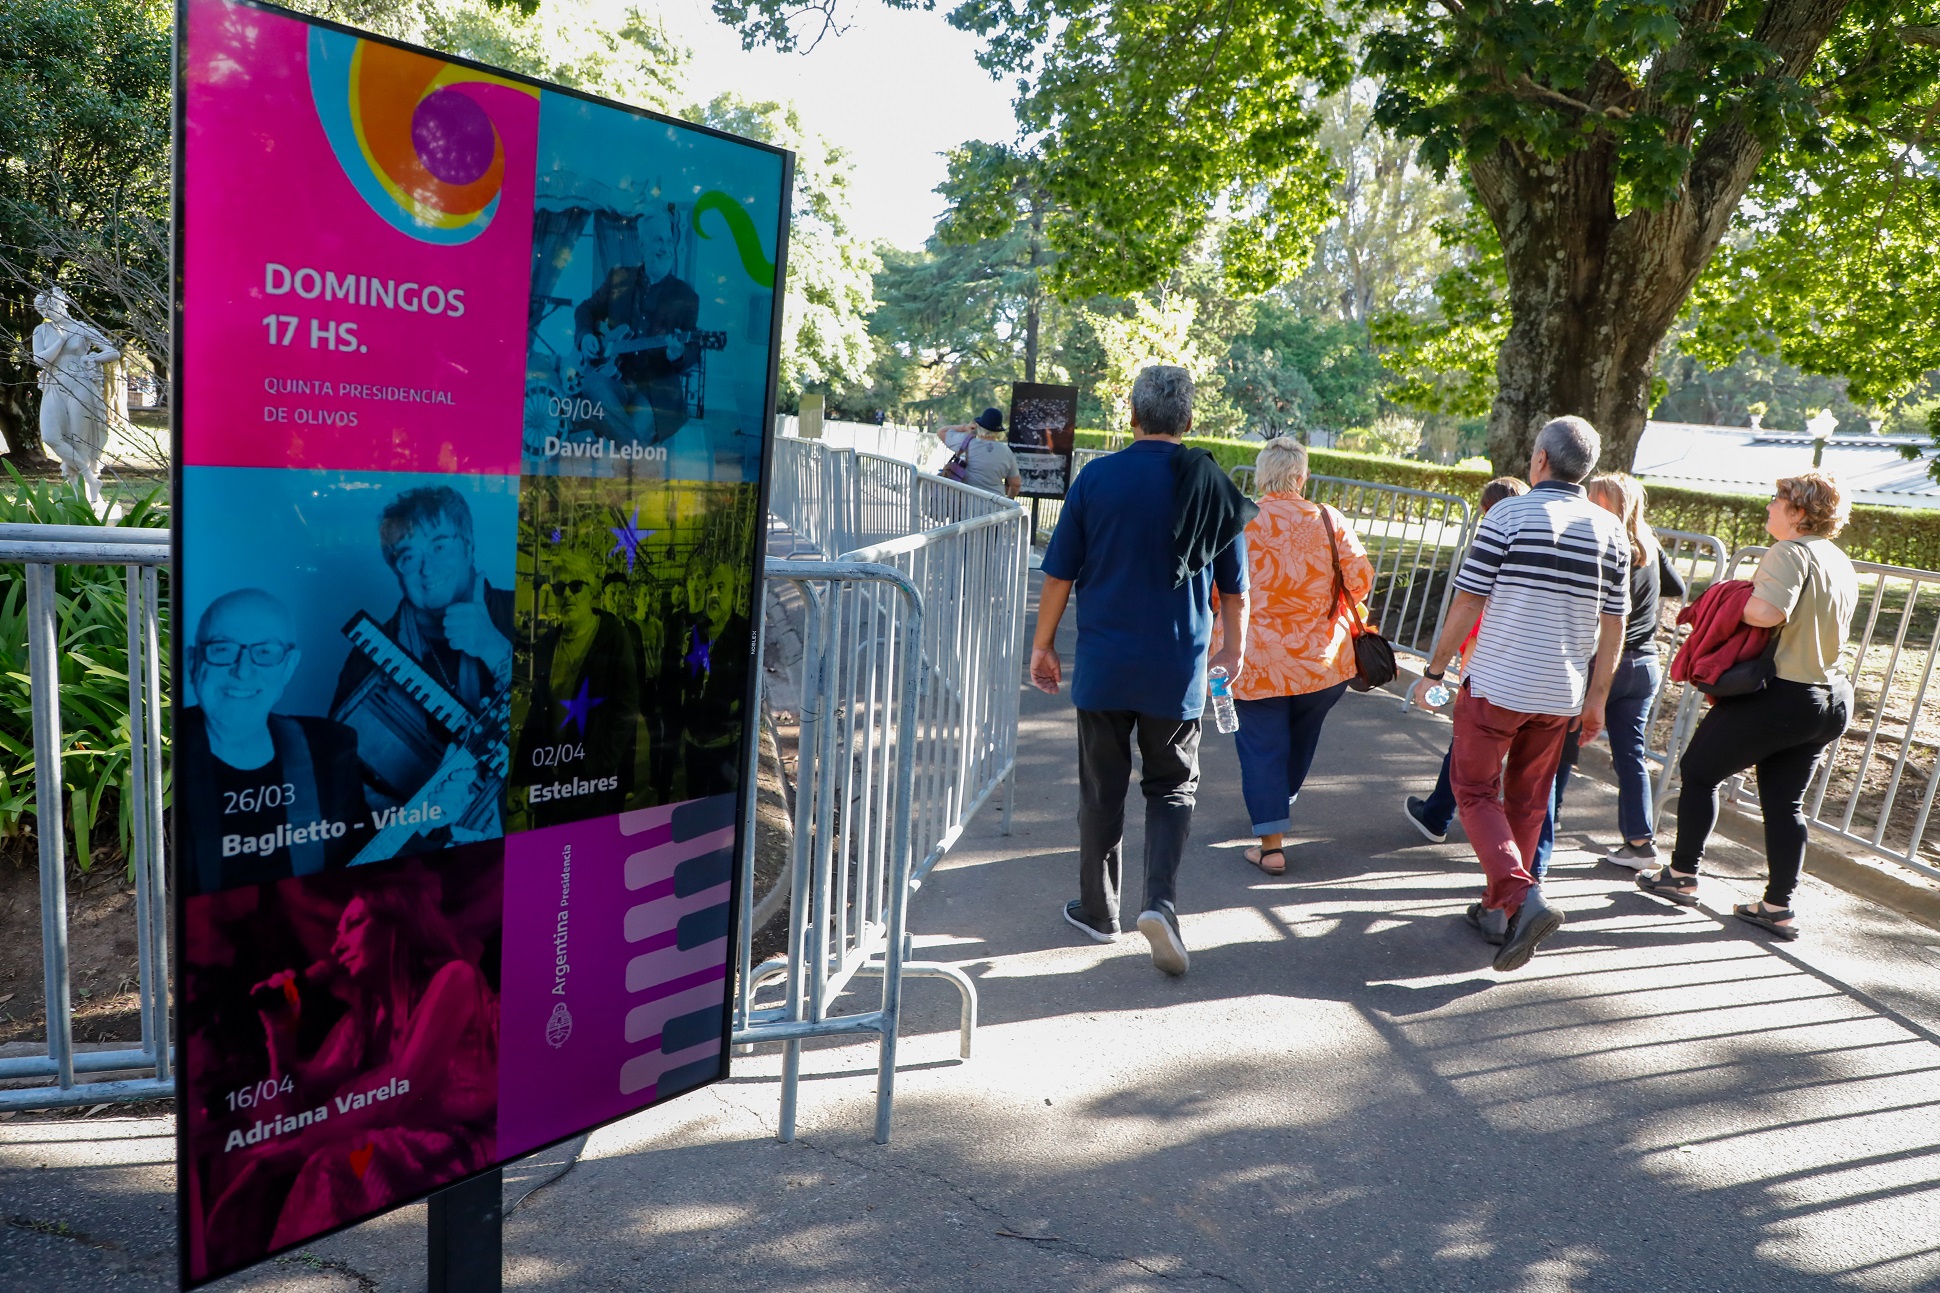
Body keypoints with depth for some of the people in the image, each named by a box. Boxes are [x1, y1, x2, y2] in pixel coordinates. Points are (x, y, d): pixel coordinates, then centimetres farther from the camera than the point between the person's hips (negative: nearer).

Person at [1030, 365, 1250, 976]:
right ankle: (1161, 900, -5)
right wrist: (1233, 650, 22)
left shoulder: (1097, 478, -5)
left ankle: (1098, 911, 23)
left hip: (1103, 665, 0)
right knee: (1172, 787, 14)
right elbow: (1234, 588, 7)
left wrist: (1044, 644, 10)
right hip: (1178, 671, 1)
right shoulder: (1213, 486, -1)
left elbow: (1059, 574, -3)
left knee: (1102, 791, 12)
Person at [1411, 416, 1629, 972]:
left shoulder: (1508, 515, -10)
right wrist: (1596, 699, 13)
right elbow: (1613, 625, 5)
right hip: (1561, 695, 5)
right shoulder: (1609, 530, 4)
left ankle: (1523, 895, -13)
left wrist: (1434, 670, -1)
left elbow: (1468, 603, -10)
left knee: (1476, 791, 6)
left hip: (1496, 684, -5)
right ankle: (1497, 910, 24)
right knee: (1528, 801, 15)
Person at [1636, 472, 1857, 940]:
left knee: (1699, 770, 8)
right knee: (1785, 800, 12)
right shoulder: (1843, 566, 13)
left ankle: (1681, 875, 16)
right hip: (1832, 699, 8)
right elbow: (1832, 631, 19)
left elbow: (1769, 611, -31)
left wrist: (1734, 601, -12)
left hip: (1779, 694, -8)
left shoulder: (1789, 553, -16)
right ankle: (1778, 906, 13)